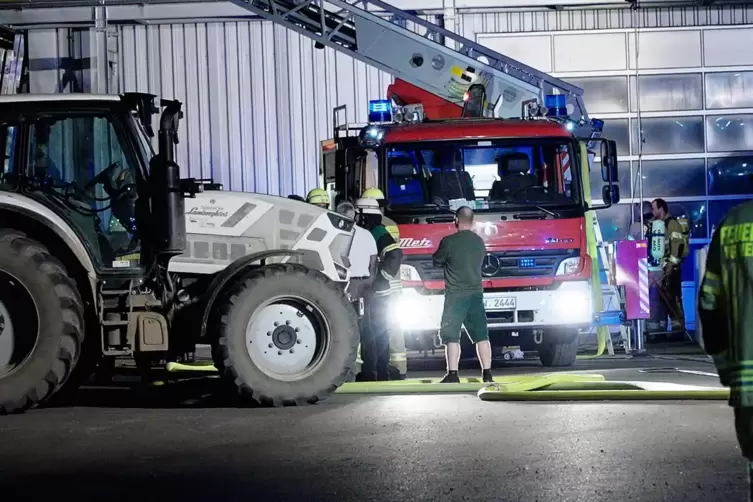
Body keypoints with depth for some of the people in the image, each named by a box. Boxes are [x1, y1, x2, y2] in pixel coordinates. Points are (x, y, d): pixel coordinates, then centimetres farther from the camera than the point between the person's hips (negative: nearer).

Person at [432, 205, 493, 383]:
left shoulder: (449, 242, -12)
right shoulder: (479, 242, 4)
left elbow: (437, 261, 0)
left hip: (455, 295, -4)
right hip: (476, 293, 4)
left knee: (451, 336, 0)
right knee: (481, 335, 7)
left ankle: (452, 374, -5)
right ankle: (487, 373, 6)